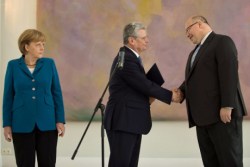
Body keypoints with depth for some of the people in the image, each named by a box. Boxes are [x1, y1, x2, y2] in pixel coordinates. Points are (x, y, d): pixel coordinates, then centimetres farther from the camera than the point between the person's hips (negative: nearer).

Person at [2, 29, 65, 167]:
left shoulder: (49, 64, 3)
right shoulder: (13, 66, 1)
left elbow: (57, 93, 4)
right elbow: (8, 96, 2)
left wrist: (60, 120, -2)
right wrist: (7, 124, -2)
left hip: (47, 123, 1)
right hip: (22, 124, -1)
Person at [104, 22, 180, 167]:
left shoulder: (131, 57, 15)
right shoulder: (126, 59, -16)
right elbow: (145, 85, -18)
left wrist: (148, 97, 0)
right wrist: (170, 95, -7)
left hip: (131, 121, 10)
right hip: (123, 121, -10)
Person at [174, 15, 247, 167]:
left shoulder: (222, 42, -3)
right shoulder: (196, 52, 26)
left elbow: (229, 74, -13)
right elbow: (192, 78, 23)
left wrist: (227, 106, -22)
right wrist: (181, 91, 2)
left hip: (222, 114, -8)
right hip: (203, 116, 9)